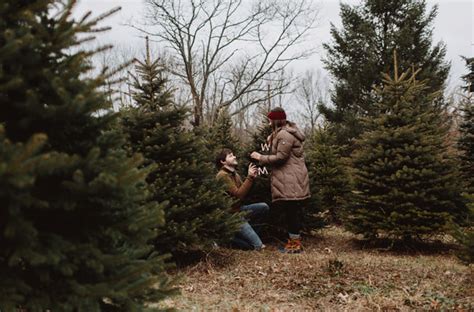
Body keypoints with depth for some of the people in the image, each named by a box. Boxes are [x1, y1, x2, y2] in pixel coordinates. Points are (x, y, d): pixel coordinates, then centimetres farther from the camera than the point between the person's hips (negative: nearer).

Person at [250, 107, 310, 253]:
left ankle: (295, 244, -1)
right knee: (294, 211, 12)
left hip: (290, 179, -11)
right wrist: (272, 141, 12)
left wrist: (260, 158, -9)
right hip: (291, 178, 11)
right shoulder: (284, 132, 18)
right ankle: (294, 241, 18)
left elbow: (280, 157, -18)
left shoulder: (284, 134, -16)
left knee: (292, 211, -6)